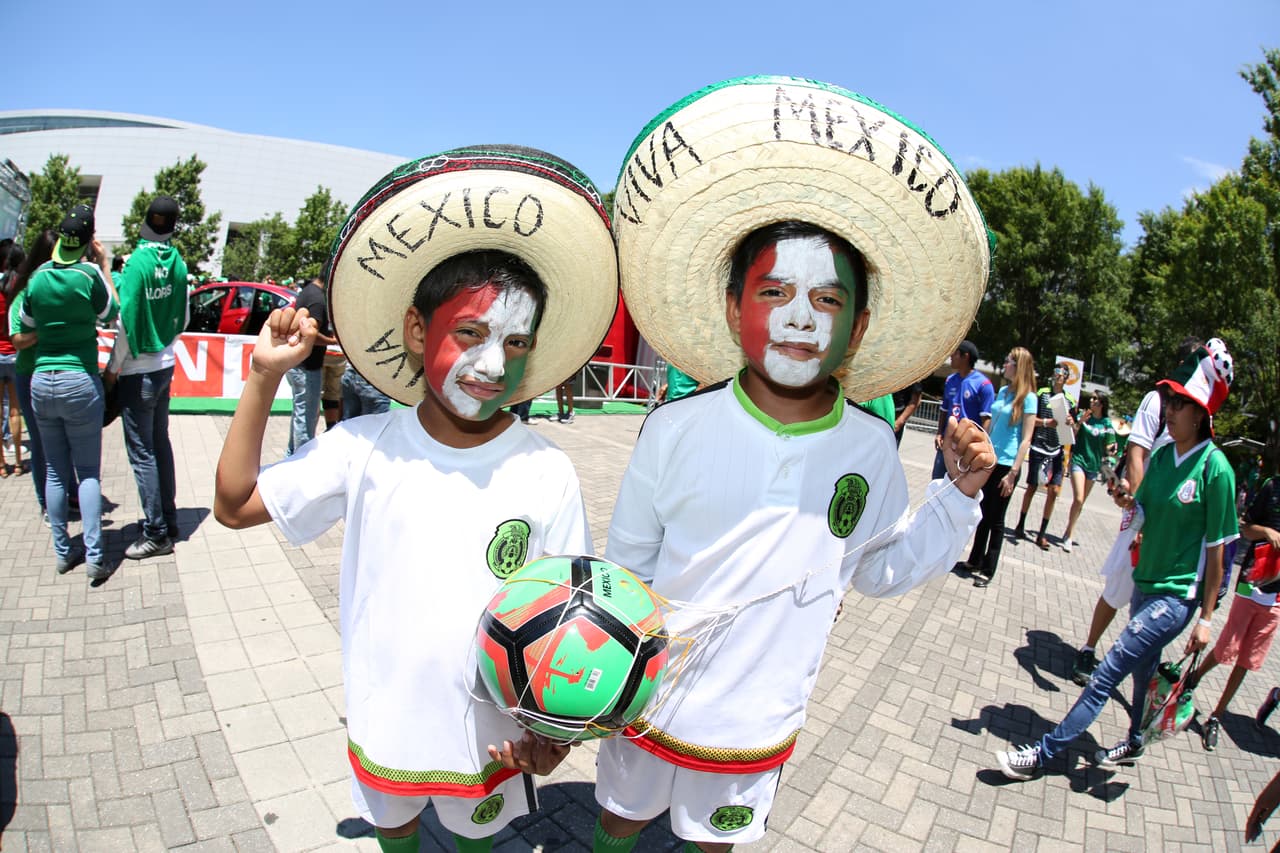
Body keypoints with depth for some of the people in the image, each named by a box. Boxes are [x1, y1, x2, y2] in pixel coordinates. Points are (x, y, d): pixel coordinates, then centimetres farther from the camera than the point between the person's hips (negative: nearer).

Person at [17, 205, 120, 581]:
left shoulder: (38, 276, 2)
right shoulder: (90, 274, -10)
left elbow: (27, 328, 12)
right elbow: (111, 314, 6)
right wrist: (104, 265, 7)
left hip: (41, 382, 4)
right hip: (81, 382, -4)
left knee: (55, 472, 11)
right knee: (88, 471, 2)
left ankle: (63, 552, 17)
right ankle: (94, 556, -3)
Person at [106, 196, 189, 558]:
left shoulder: (138, 261, -17)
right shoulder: (178, 263, 3)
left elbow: (127, 319, -18)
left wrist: (113, 366, -9)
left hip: (139, 370, -7)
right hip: (165, 365, 7)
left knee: (142, 452, -1)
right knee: (161, 444, 16)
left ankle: (156, 533, 5)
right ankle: (167, 519, 24)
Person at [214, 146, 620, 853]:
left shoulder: (547, 475, -19)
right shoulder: (364, 447, -15)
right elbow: (234, 505, -6)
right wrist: (264, 377, -14)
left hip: (492, 733, -1)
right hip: (384, 717, 2)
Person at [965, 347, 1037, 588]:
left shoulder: (1028, 398, -10)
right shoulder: (1003, 391, 10)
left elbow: (1026, 439, -12)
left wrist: (1013, 473, -16)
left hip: (1006, 464, -6)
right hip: (989, 460, 6)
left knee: (995, 519, 3)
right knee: (983, 514, 15)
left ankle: (988, 570, 13)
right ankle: (975, 561, 27)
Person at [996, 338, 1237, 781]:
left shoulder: (1214, 467, -16)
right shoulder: (1161, 455, 3)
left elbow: (1216, 548, -13)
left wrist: (1206, 618, -11)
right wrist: (1129, 502, -12)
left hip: (1177, 595, -7)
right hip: (1146, 580, 7)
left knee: (1109, 670, -9)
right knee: (1142, 669, 23)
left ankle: (1044, 753, -3)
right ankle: (1134, 744, 45)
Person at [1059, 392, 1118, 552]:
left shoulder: (1107, 424, 1)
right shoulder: (1084, 416, -1)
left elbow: (1108, 448, 5)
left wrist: (1111, 450, -17)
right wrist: (1079, 422, -17)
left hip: (1094, 465, 3)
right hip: (1079, 460, -2)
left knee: (1081, 502, 10)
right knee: (1078, 499, -16)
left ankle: (1068, 533, 24)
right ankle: (1068, 535, -3)